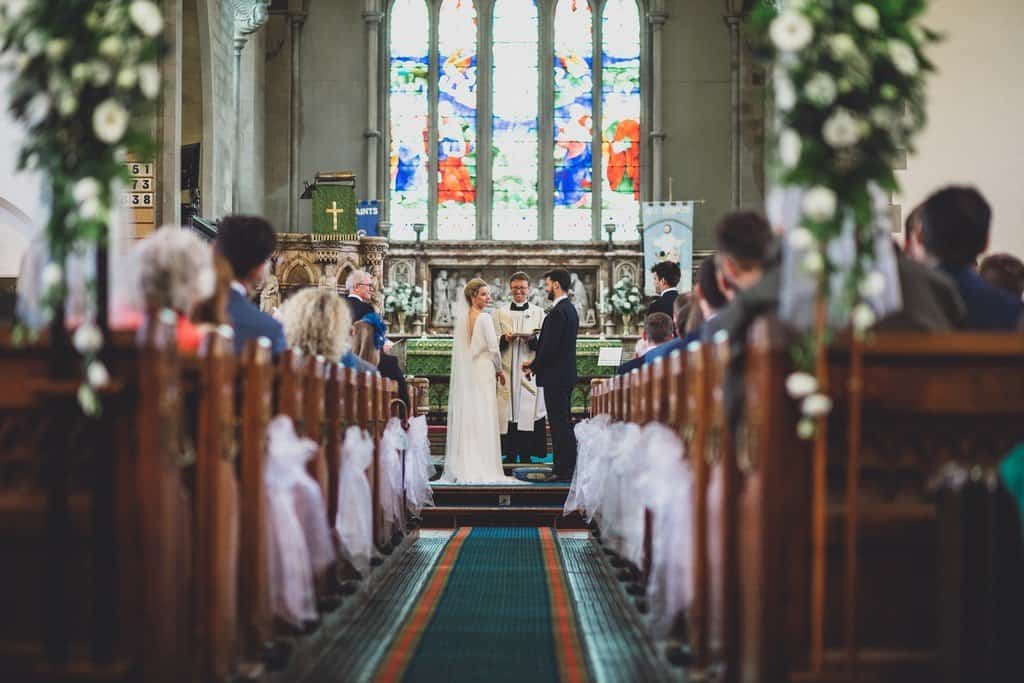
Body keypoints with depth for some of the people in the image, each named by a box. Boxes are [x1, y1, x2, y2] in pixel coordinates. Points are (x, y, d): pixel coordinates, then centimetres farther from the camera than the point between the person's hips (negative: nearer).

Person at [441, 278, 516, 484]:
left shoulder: (460, 318, 6)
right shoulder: (485, 318, -11)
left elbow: (457, 348, 8)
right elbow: (493, 348, -14)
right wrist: (499, 370, 3)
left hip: (463, 374, 6)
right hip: (483, 371, -5)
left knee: (464, 419, 9)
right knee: (483, 420, -1)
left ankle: (461, 468, 10)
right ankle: (484, 468, -1)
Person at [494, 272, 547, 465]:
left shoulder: (538, 313, 11)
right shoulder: (500, 312, 12)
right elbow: (493, 341, 6)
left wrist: (533, 339, -16)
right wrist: (505, 339, -14)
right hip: (507, 371, 1)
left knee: (528, 412, -6)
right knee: (508, 412, -4)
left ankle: (526, 455, -2)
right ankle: (510, 455, 1)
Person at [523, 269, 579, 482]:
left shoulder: (558, 312, -17)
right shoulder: (570, 309, 15)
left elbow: (550, 346, -21)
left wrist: (534, 367, -6)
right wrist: (536, 362, 12)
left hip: (555, 376, -10)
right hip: (566, 375, 10)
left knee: (559, 424, -7)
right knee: (564, 423, 14)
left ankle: (562, 471, -6)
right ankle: (568, 468, 19)